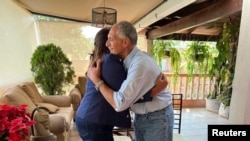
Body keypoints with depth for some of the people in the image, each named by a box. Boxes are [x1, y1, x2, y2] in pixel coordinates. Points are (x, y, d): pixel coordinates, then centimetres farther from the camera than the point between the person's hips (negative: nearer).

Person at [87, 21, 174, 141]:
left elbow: (119, 103, -32)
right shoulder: (128, 60, -4)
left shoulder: (140, 63, -31)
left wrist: (96, 80, -22)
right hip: (140, 117, 7)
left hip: (157, 118, -7)